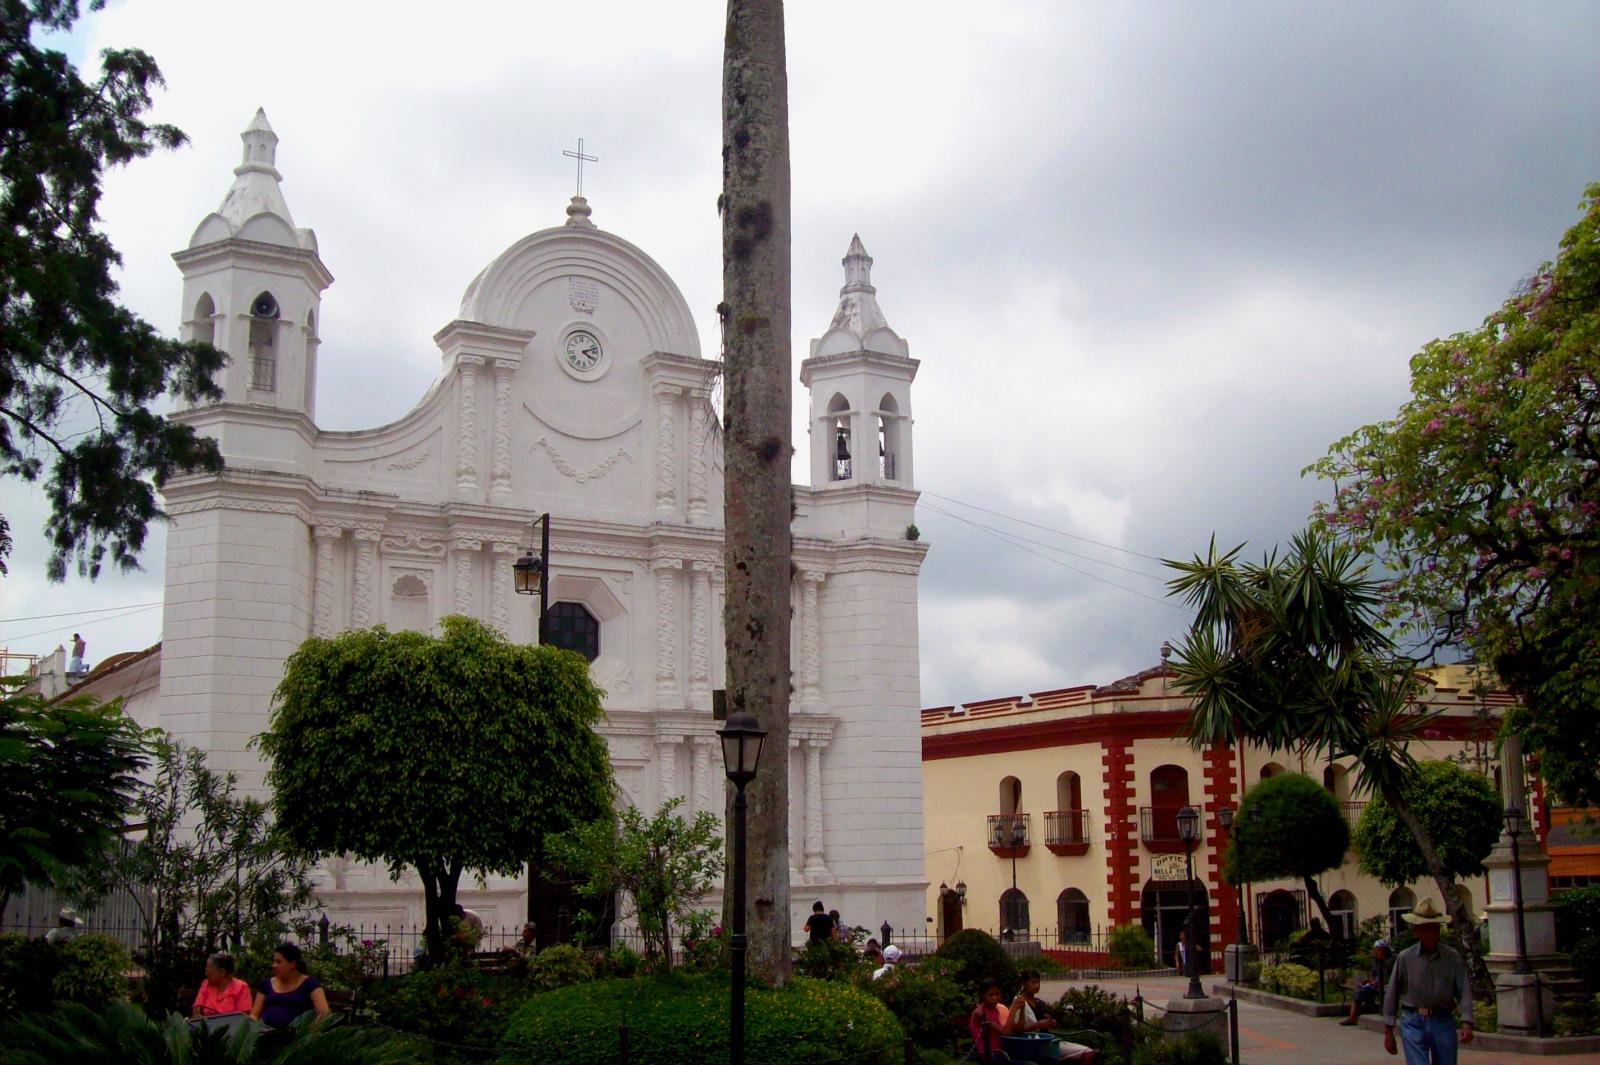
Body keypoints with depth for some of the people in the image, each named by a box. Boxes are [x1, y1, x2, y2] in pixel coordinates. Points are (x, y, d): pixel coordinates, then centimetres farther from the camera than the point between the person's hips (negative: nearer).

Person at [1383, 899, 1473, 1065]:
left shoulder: (1452, 958, 2)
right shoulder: (1405, 958, 0)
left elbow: (1464, 991, -3)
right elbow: (1391, 994, 4)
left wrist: (1466, 1023, -17)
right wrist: (1388, 1031, 3)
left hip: (1443, 1022, 2)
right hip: (1413, 1023, -1)